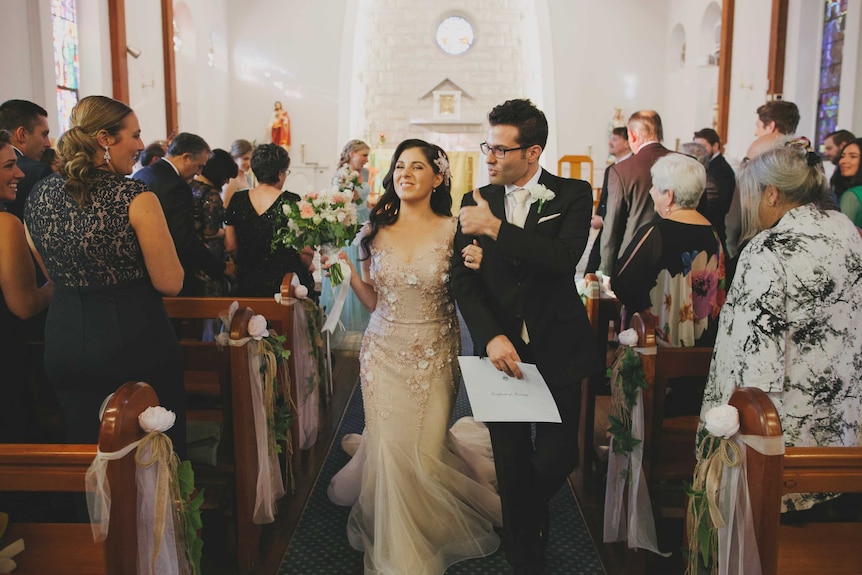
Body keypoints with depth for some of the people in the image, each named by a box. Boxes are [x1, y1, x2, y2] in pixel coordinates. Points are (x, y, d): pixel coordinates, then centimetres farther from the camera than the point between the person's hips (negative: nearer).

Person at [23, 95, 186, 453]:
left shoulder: (38, 196, 2)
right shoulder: (136, 198, -17)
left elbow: (54, 275, 14)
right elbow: (170, 284, -15)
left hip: (63, 346, 6)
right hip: (135, 340, -5)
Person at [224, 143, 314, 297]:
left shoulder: (237, 200, -1)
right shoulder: (291, 201, -12)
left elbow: (230, 247, 4)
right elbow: (305, 250, -12)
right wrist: (307, 269, 9)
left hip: (248, 285, 4)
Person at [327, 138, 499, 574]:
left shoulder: (453, 230, -6)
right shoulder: (376, 230, 1)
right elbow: (373, 301, 7)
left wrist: (474, 269, -21)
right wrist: (347, 272, -8)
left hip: (433, 355, -2)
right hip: (384, 352, 2)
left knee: (423, 451, 1)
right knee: (388, 448, 1)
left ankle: (427, 536, 35)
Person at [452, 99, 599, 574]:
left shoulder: (573, 195, -2)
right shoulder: (475, 203, 5)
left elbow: (564, 259, -19)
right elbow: (463, 279, -2)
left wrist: (497, 228, -21)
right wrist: (491, 337, -16)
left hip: (557, 350, -1)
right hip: (500, 349, 2)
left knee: (558, 458, 0)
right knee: (511, 461, 8)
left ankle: (533, 508, 38)